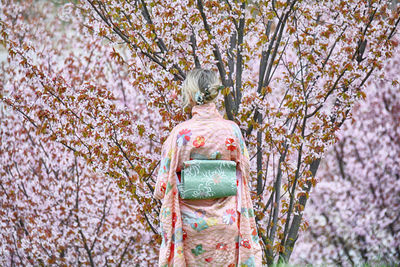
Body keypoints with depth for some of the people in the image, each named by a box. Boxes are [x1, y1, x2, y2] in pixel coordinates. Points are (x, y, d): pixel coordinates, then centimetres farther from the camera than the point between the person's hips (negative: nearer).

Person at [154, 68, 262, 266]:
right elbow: (244, 173, 6)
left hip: (189, 222, -2)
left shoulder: (181, 133, -9)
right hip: (225, 220, 2)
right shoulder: (231, 130, -3)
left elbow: (163, 186, -6)